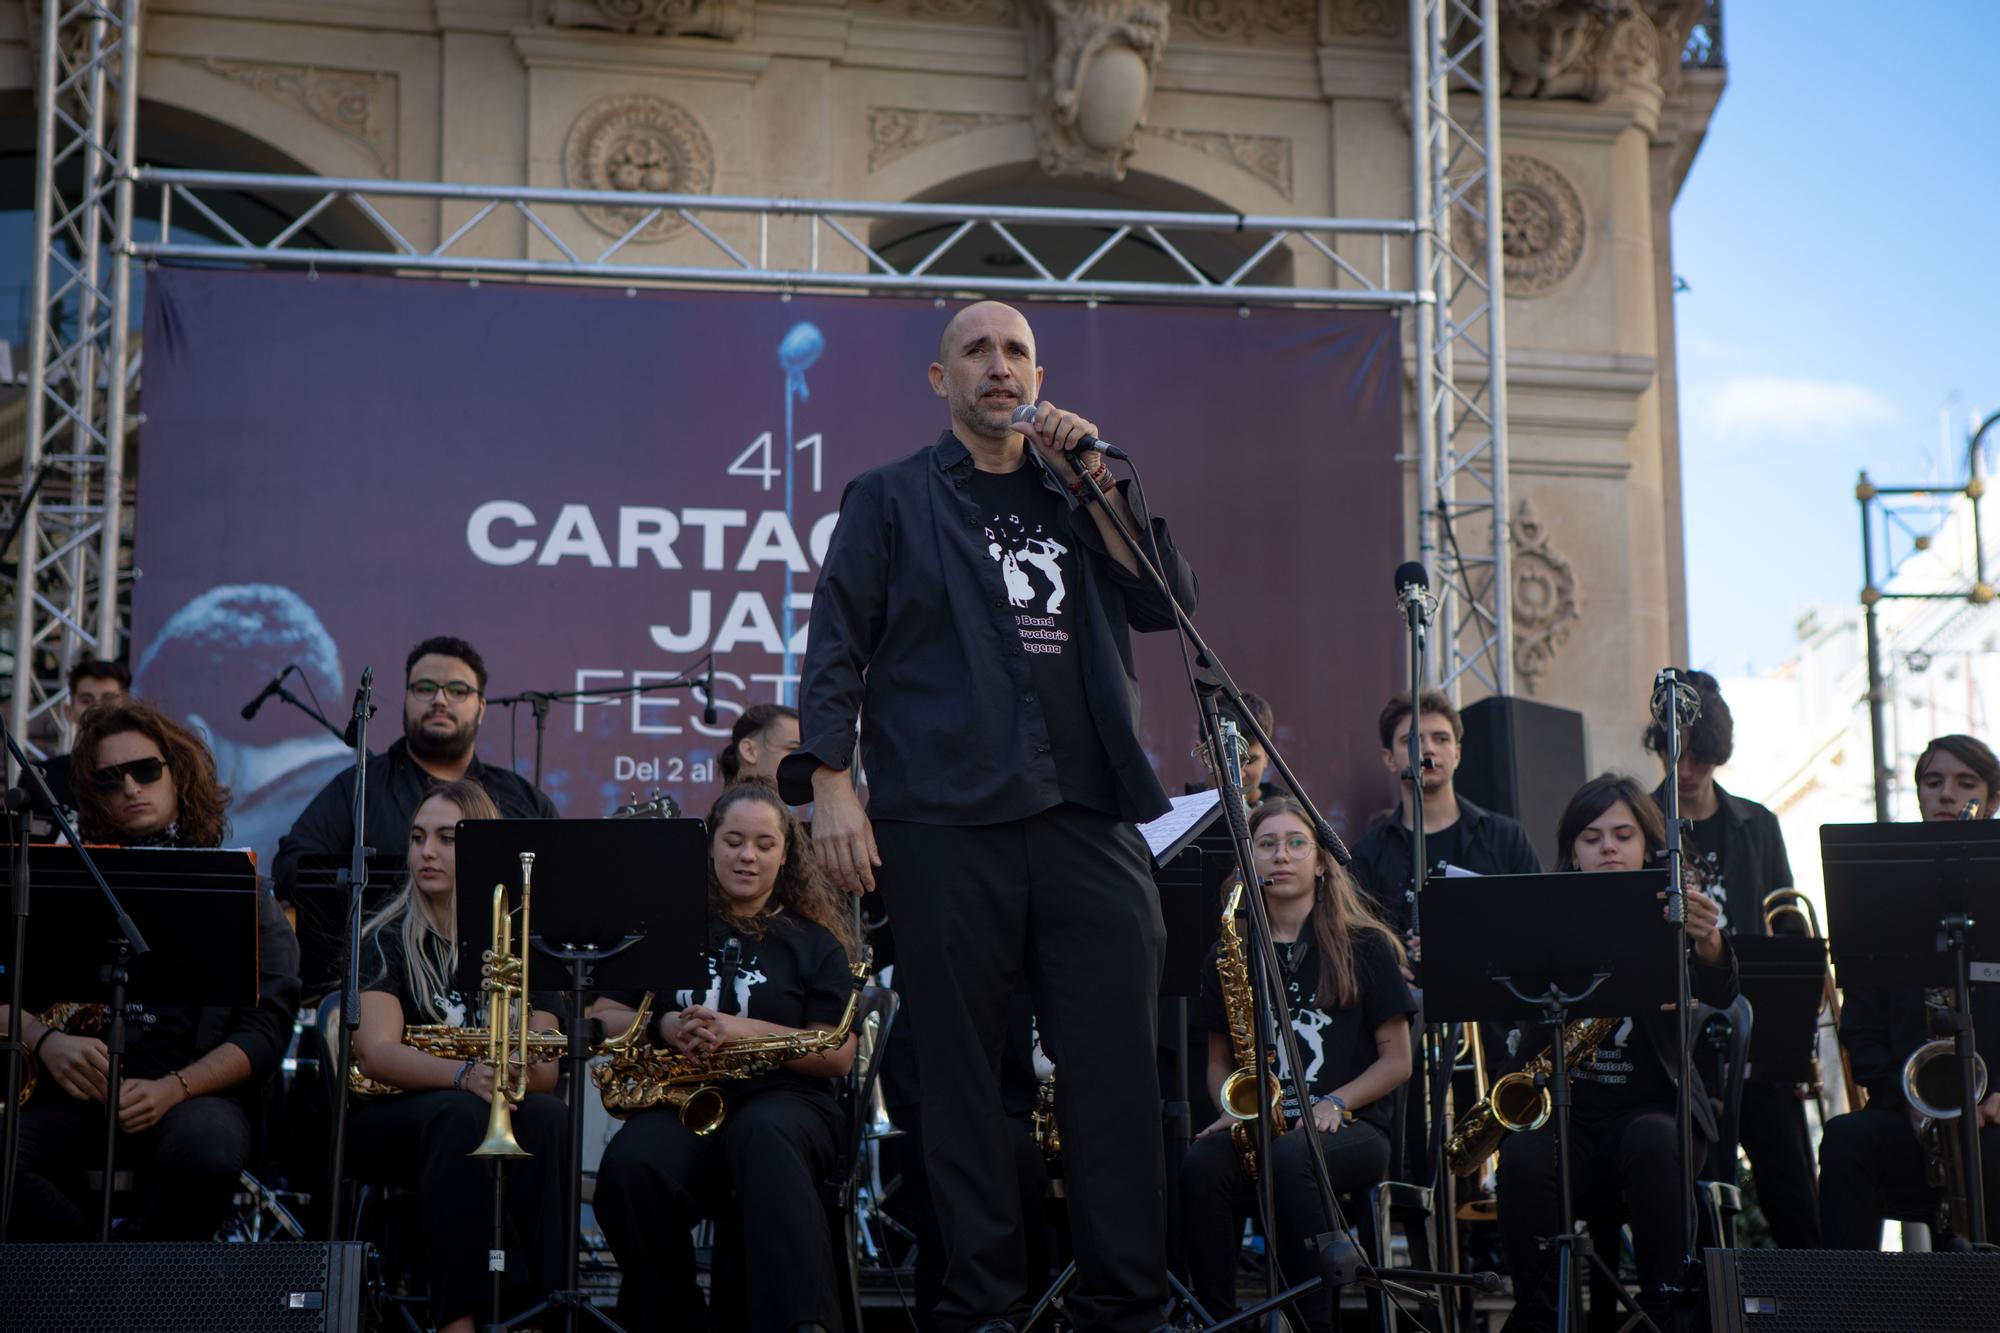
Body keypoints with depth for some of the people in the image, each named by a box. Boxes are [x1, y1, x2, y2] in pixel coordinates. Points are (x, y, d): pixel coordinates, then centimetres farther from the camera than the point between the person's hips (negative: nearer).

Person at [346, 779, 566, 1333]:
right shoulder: (386, 939, -1)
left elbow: (547, 1070, -3)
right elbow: (376, 1052, -18)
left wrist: (519, 1066, -29)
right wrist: (464, 1075, -37)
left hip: (501, 1123, 2)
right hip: (392, 1119, -2)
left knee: (547, 1117, -32)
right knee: (460, 1113, -36)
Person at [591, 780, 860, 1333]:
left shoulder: (814, 940, 12)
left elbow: (838, 1055, 3)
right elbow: (600, 1016, 13)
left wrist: (748, 1029, -12)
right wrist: (662, 1027, -8)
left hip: (784, 1101, -1)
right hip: (678, 1098, 1)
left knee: (761, 1135, -40)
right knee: (631, 1164, -35)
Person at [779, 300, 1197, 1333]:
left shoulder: (1074, 495, 22)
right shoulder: (893, 499, 14)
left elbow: (1168, 600, 9)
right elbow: (837, 645, 6)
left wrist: (1096, 481, 1)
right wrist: (830, 781, -7)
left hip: (1089, 820, 2)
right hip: (945, 821, -2)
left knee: (1117, 1070, -4)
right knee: (962, 1073, 0)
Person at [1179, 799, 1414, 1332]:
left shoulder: (1365, 947, 6)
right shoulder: (1228, 958, 15)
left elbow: (1397, 1060, 4)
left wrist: (1335, 1103, -13)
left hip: (1350, 1127, -3)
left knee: (1288, 1159, -38)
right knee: (1200, 1166, -32)